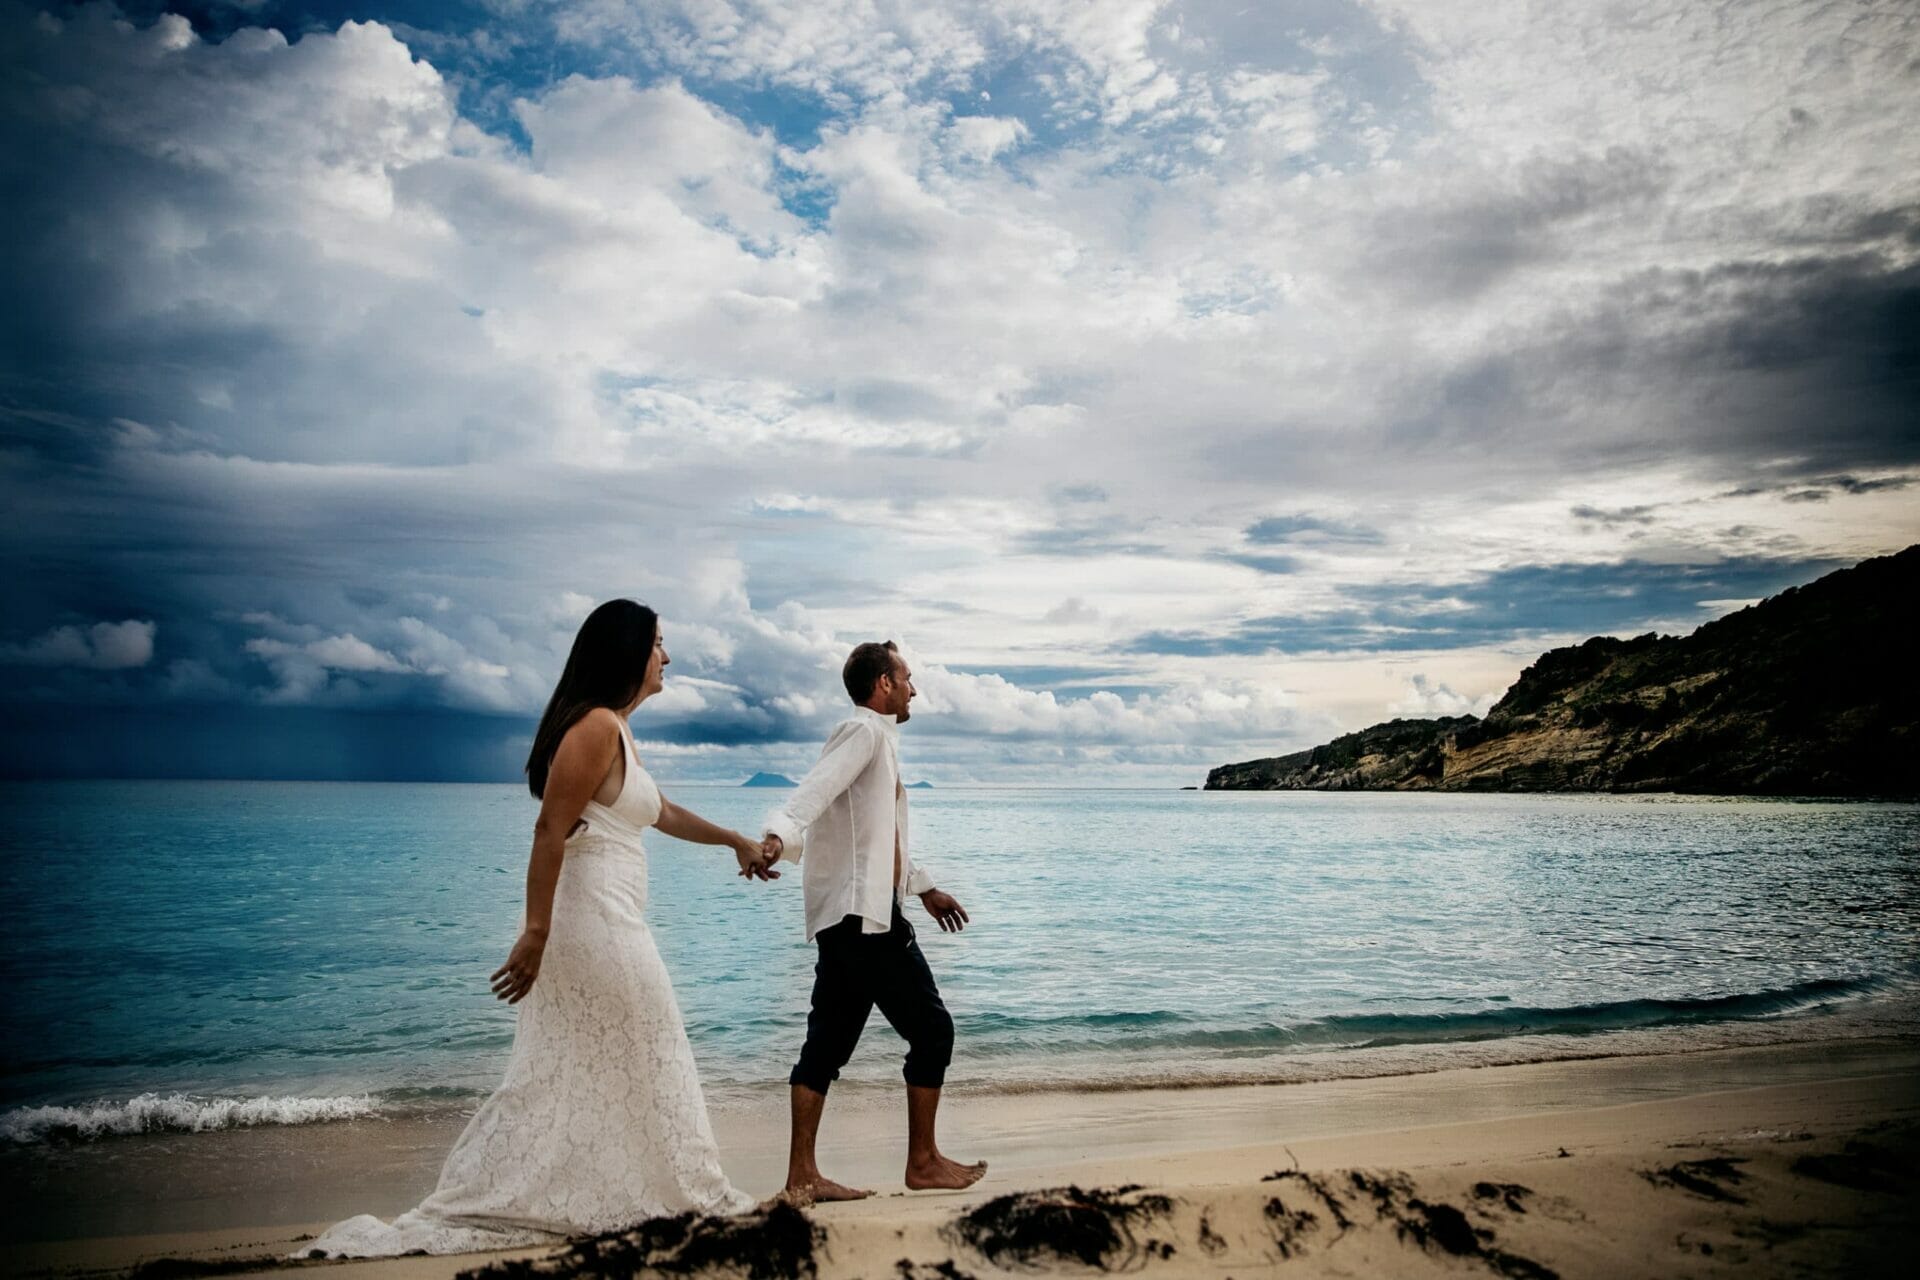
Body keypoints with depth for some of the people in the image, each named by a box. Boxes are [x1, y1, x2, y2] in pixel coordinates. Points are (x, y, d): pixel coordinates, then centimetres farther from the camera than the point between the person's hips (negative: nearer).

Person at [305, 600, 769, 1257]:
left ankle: (467, 1212, 17)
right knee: (641, 1068, 5)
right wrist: (535, 931, -24)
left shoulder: (615, 731, 17)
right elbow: (551, 830, -21)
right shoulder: (596, 725, -14)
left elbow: (661, 812, 30)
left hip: (607, 926, 9)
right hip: (595, 923, -9)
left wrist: (736, 840, 38)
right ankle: (687, 1198, 21)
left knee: (561, 1076, 12)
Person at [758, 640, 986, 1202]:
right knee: (932, 1028, 0)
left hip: (844, 917, 10)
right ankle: (923, 1161, 11)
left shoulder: (877, 738, 23)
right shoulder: (864, 731, -8)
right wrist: (780, 836, -44)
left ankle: (802, 1175, 10)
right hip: (864, 914, -10)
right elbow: (815, 789, -26)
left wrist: (924, 887, 39)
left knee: (829, 1040, 8)